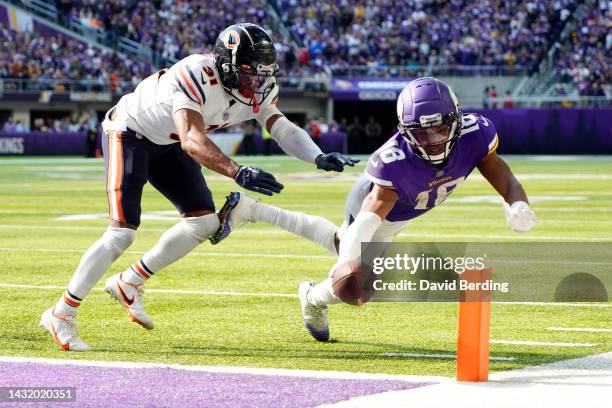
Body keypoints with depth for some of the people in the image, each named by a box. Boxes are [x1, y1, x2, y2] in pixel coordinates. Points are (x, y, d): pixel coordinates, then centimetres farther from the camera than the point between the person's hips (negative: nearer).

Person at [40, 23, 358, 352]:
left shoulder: (258, 90, -12)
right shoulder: (196, 75, -37)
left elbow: (283, 128, -12)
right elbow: (192, 140, -46)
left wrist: (319, 158, -31)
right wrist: (238, 173, -58)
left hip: (166, 145, 8)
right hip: (129, 132, -8)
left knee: (204, 222, -3)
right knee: (122, 232, -18)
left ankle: (129, 284, 13)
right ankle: (61, 315, -7)